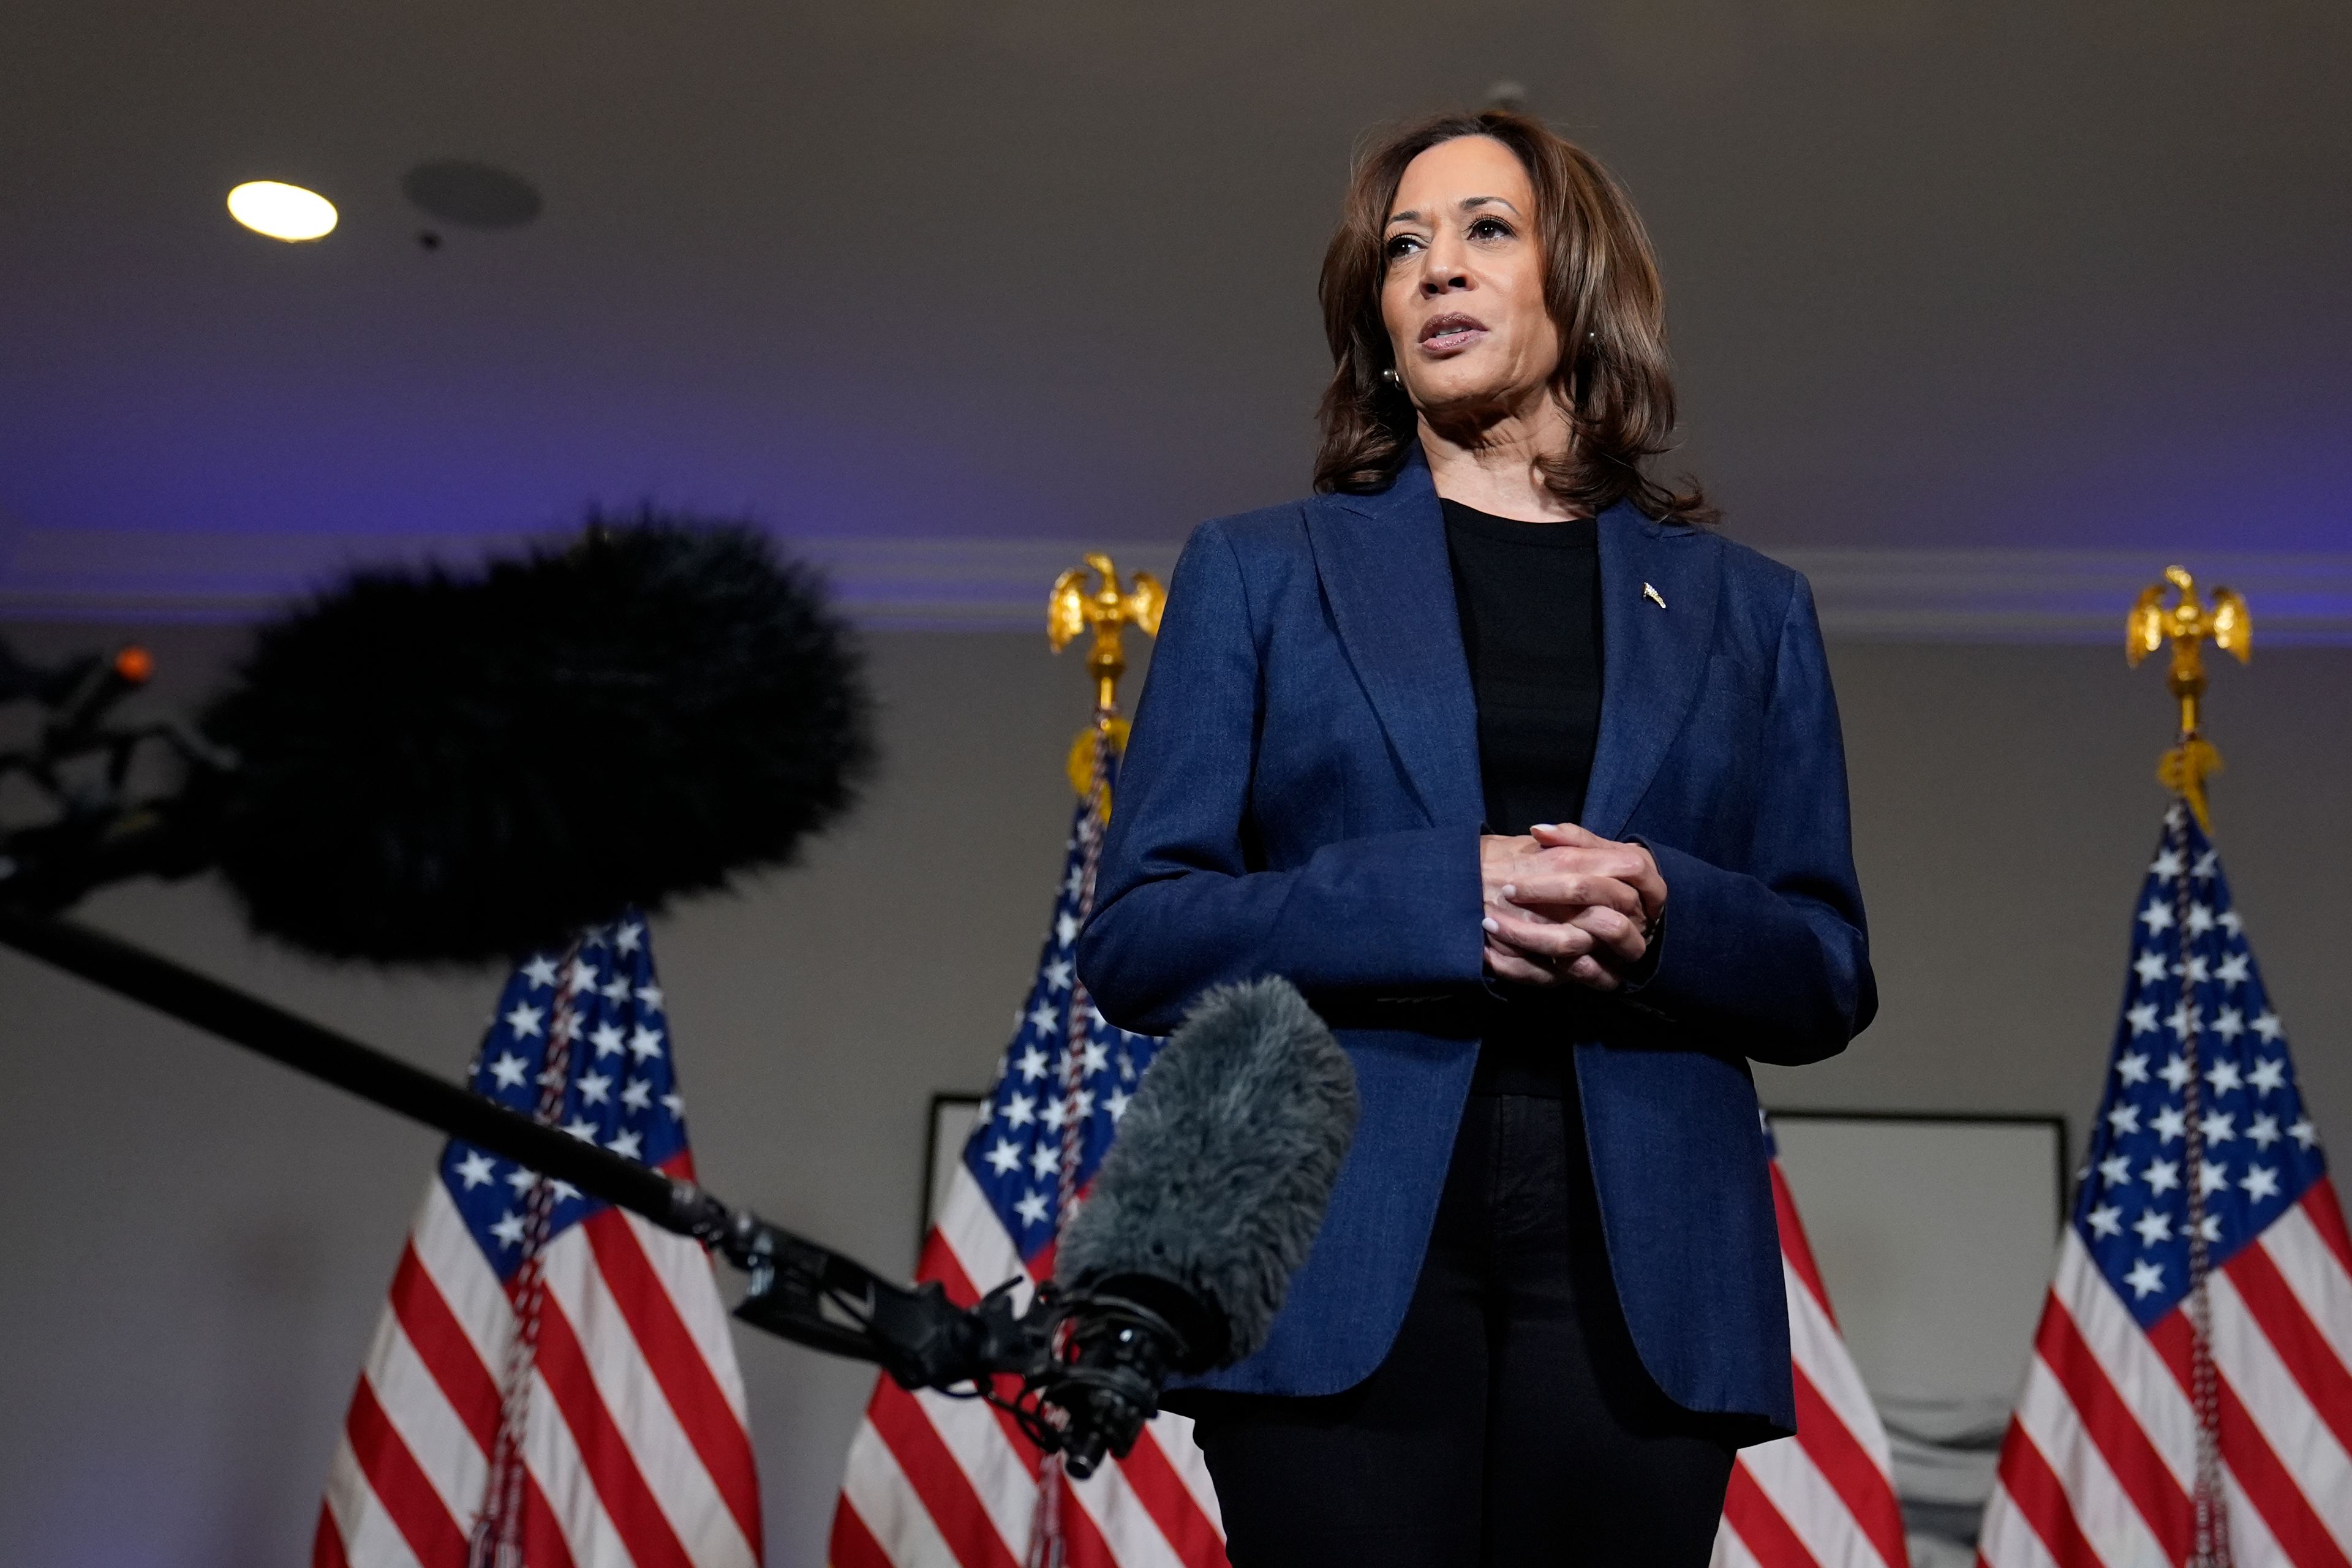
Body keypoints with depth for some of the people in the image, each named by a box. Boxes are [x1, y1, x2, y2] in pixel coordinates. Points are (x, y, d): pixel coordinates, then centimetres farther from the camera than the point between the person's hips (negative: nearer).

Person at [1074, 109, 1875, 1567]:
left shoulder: (1746, 609, 14)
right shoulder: (1257, 573, 10)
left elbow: (1830, 981, 12)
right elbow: (1134, 939, 1)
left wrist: (1666, 915, -11)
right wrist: (1446, 897, -14)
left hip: (1639, 1283, 2)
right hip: (1342, 1278, -1)